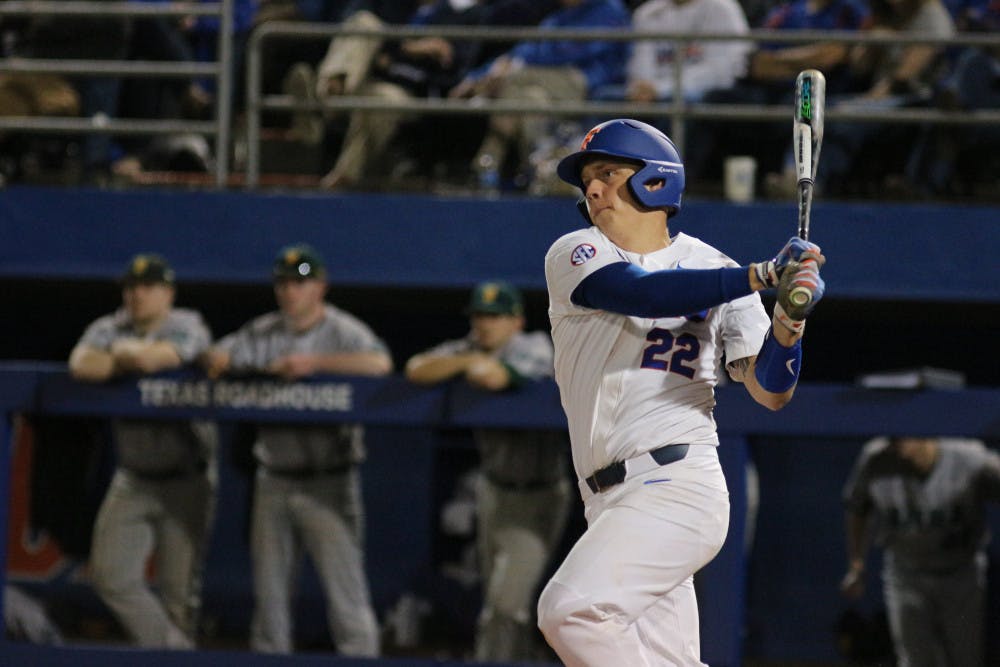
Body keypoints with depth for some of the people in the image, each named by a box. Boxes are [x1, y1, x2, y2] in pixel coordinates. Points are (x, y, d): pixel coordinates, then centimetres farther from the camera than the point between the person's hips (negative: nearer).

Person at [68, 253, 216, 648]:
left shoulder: (187, 327, -8)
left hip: (185, 481, -4)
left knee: (180, 588, -2)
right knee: (110, 575, -6)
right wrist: (136, 361, -17)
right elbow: (81, 365, -16)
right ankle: (169, 648, 4)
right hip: (132, 479, 4)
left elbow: (151, 359, -27)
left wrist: (122, 353, -7)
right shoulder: (110, 329, 5)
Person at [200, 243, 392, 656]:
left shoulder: (342, 331, -4)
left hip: (327, 482, -5)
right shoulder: (263, 333, 12)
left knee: (344, 586, -10)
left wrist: (313, 362, -27)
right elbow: (214, 358, 9)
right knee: (268, 588, 9)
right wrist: (217, 359, -16)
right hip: (274, 479, 5)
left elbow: (379, 363, -23)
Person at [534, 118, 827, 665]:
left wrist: (788, 321, -19)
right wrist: (763, 275, -21)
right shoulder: (573, 256, 7)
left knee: (571, 608, -24)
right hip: (611, 504, 4)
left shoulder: (712, 268, 6)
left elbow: (771, 393, 1)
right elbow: (641, 293, -14)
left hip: (678, 489, -4)